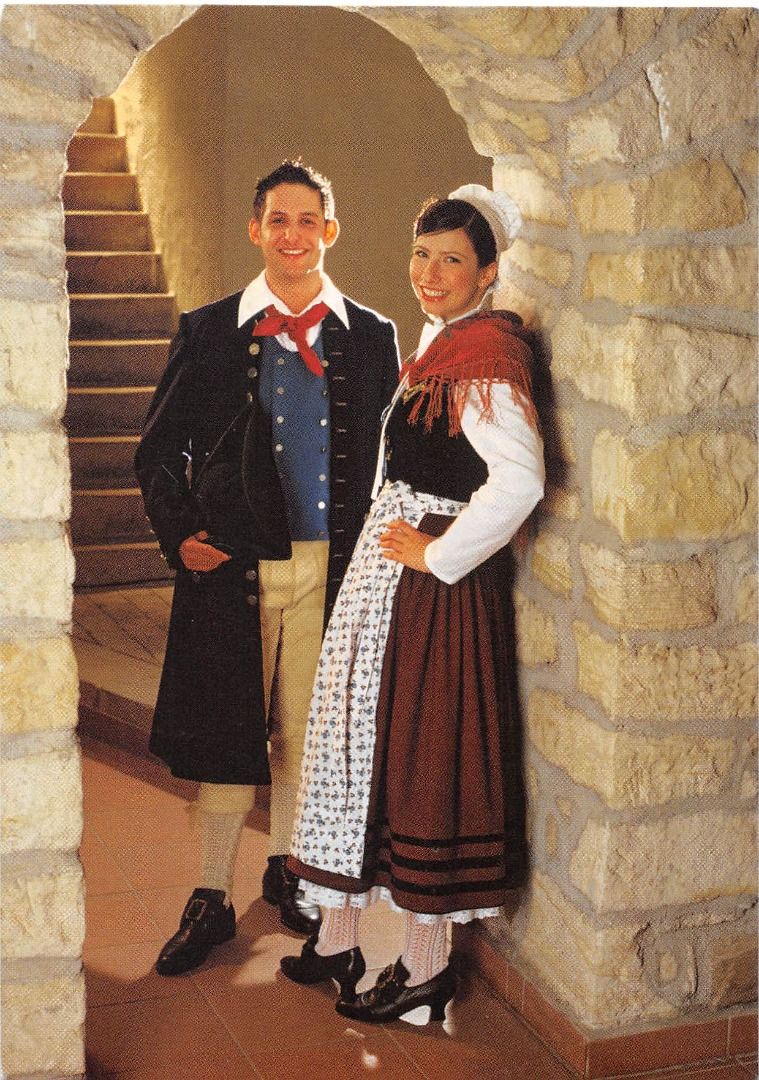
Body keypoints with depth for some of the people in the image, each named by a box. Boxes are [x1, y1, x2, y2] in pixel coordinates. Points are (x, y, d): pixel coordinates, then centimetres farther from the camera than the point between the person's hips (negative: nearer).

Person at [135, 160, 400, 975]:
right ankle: (211, 899, 19)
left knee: (305, 730, 13)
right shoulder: (208, 332, 2)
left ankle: (285, 866, 34)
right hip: (231, 565, -1)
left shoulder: (371, 337, 5)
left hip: (332, 568, 1)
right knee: (227, 733, 5)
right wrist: (180, 535, -6)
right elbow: (158, 451, 6)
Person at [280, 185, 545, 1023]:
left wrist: (438, 554, -20)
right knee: (361, 741, 14)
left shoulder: (487, 348, -17)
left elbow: (519, 480, -30)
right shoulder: (435, 341, 13)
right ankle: (337, 940, 27)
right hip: (383, 572, 10)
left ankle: (425, 968, 14)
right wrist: (392, 543, 14)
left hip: (434, 582, -10)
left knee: (419, 753, -1)